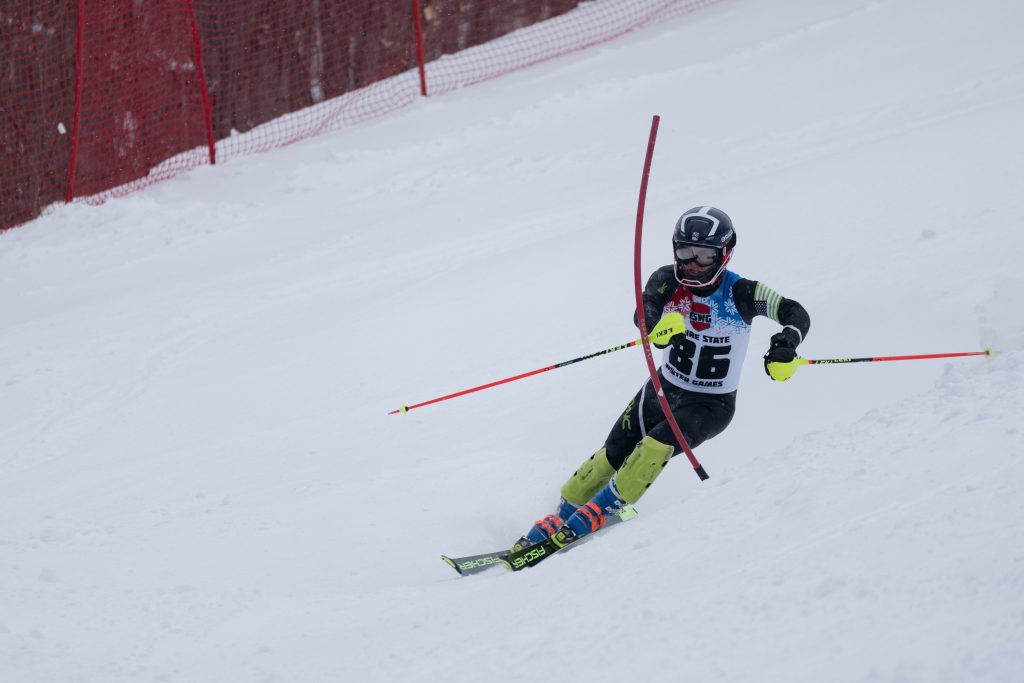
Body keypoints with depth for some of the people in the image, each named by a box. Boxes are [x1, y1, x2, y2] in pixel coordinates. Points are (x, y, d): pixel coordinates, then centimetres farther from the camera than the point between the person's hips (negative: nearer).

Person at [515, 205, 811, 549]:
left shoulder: (741, 293, -19)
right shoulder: (667, 282, -11)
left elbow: (796, 314, -23)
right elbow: (644, 318, -28)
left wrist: (786, 344, -45)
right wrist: (658, 325, -53)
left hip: (712, 405, -3)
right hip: (663, 389, 3)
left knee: (657, 444, -28)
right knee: (614, 454, -6)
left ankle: (600, 511, -17)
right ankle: (559, 518, 9)